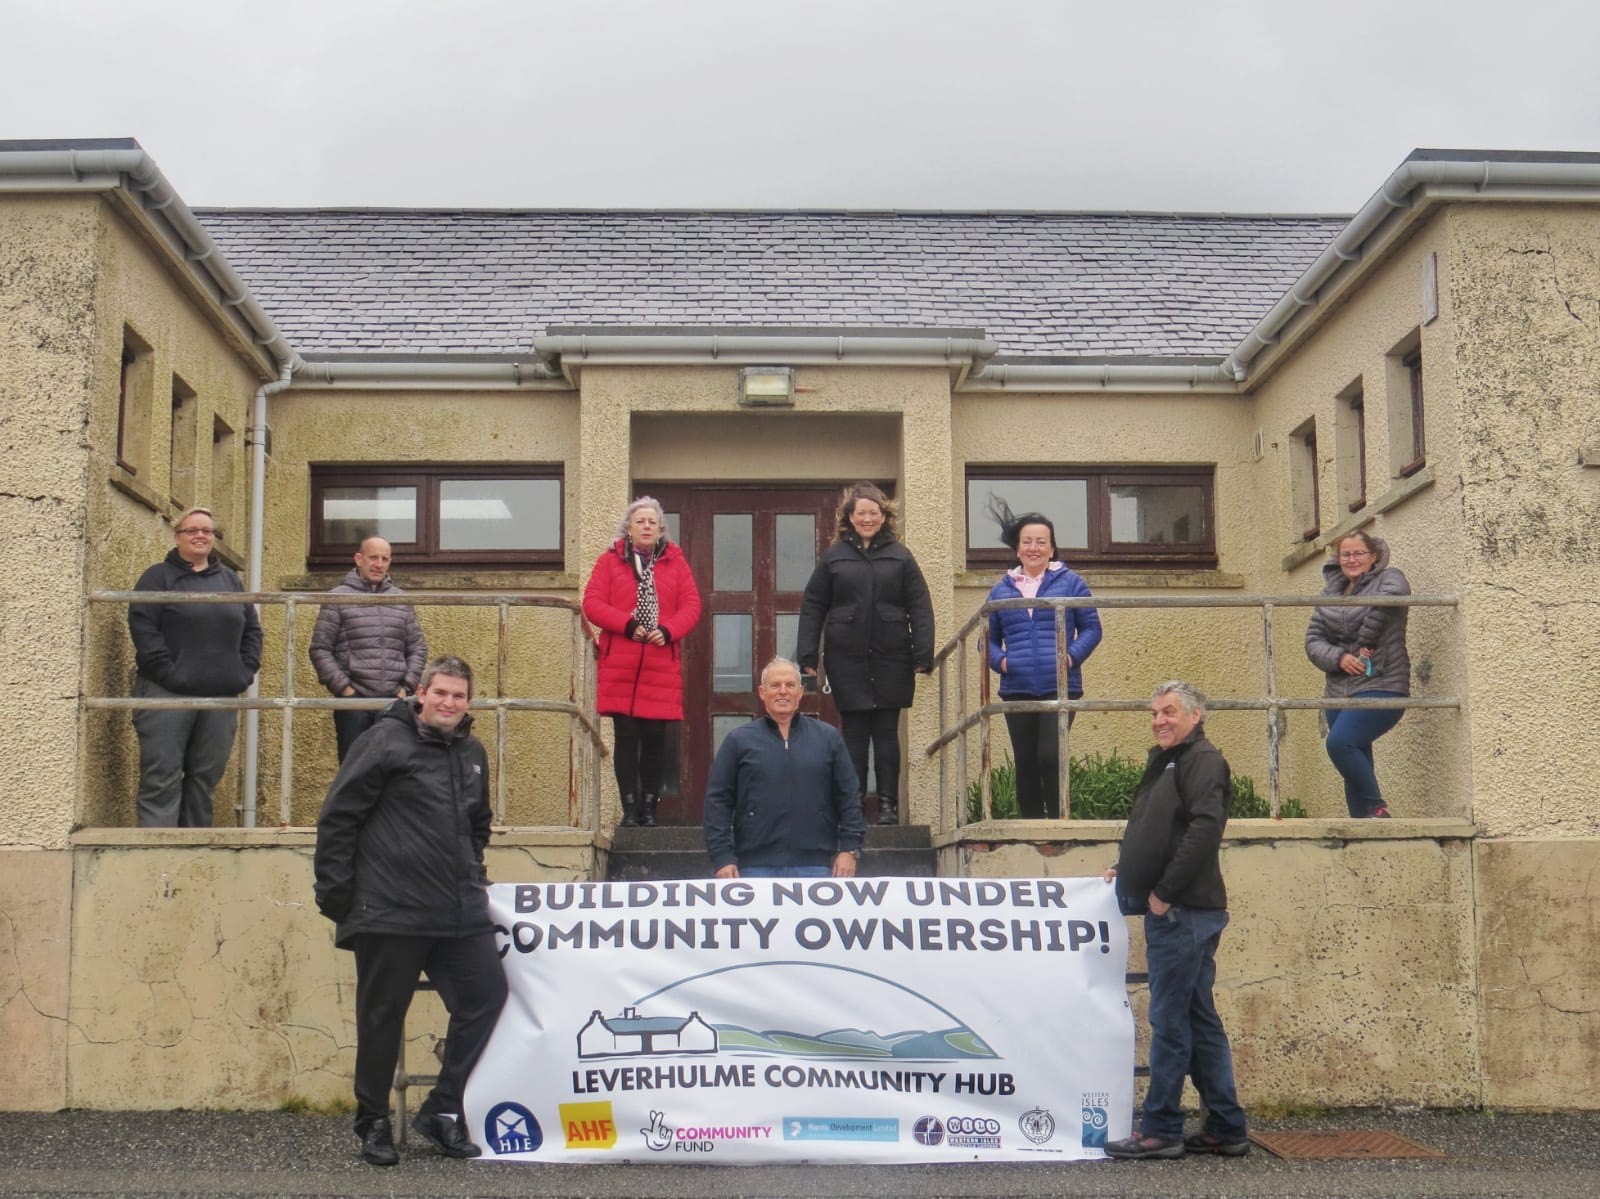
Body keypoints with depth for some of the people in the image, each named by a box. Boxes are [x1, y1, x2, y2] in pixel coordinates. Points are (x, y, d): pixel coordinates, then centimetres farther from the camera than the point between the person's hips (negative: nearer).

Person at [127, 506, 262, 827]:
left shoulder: (230, 580, 18)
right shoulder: (158, 577, 3)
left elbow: (252, 629, 19)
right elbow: (142, 627, -8)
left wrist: (246, 670, 5)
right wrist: (167, 671, -16)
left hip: (220, 695, 5)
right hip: (168, 696, -5)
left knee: (206, 777, 8)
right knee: (162, 778, -7)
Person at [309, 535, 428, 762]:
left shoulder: (402, 601, 13)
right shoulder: (338, 598, 3)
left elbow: (418, 649, 15)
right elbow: (320, 649, -1)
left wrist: (407, 687, 2)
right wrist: (342, 687, -9)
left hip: (393, 701, 3)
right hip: (353, 701, -3)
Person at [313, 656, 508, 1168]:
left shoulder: (473, 754, 15)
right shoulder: (386, 741, -6)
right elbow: (337, 817, -7)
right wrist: (335, 891, -9)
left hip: (460, 912, 6)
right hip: (389, 913, -6)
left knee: (486, 993, 0)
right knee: (383, 1017, 3)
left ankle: (442, 1108, 14)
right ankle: (373, 1122, 18)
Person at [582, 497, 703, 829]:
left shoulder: (675, 562, 12)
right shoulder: (610, 561, 8)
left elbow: (691, 606, 5)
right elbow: (592, 603, -1)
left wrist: (668, 630, -12)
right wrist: (627, 624, -14)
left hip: (662, 666, 1)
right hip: (620, 666, -1)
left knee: (655, 737, 1)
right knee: (625, 736, -2)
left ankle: (649, 806, 10)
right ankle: (629, 807, 3)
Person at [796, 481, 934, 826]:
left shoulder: (899, 557, 7)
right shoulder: (833, 557, 7)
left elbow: (920, 609, 4)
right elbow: (812, 609, 6)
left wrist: (923, 657, -5)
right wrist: (807, 658, -2)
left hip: (891, 659, 0)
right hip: (847, 659, 0)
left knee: (886, 732, 5)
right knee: (854, 733, 1)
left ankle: (888, 804, 10)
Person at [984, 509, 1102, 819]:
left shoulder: (1070, 582, 6)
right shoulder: (1001, 590, 13)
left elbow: (1091, 627, 5)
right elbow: (989, 638, 15)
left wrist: (1073, 655, -11)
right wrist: (999, 660, -5)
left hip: (1060, 687, -3)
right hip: (1017, 690, 3)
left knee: (1050, 757, -13)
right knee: (1025, 763, 6)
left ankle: (1057, 820, -2)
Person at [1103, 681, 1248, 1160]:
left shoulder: (1203, 760, -8)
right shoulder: (1165, 763, 21)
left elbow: (1204, 829, -21)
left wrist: (1164, 892, -19)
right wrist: (1127, 869, 13)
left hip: (1185, 911, -10)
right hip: (1172, 912, 10)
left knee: (1170, 1021, -6)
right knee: (1200, 1020, 12)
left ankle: (1160, 1130, 0)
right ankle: (1226, 1129, 18)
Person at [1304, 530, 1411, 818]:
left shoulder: (1388, 578, 1)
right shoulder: (1331, 591, 16)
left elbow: (1391, 595, -25)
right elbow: (1313, 639, 8)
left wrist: (1365, 644, -20)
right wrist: (1339, 657, -12)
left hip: (1380, 687, -6)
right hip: (1339, 691, 6)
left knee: (1339, 743, -24)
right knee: (1356, 763, 6)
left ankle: (1377, 809, -11)